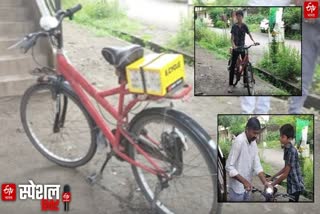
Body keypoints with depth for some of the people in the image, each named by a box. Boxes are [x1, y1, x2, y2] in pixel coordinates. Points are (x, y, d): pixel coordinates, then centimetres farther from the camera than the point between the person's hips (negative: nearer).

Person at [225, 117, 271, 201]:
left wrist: (265, 182, -12)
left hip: (246, 188, 8)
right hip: (237, 188, -8)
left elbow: (257, 164, 1)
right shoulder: (239, 141, -21)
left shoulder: (253, 143, 4)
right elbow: (229, 167, -23)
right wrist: (244, 181, -29)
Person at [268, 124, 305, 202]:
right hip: (291, 184, 9)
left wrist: (272, 184, -14)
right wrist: (272, 177, 15)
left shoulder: (292, 151, -23)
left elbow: (285, 174, -21)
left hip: (295, 186, -9)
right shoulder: (287, 149, 6)